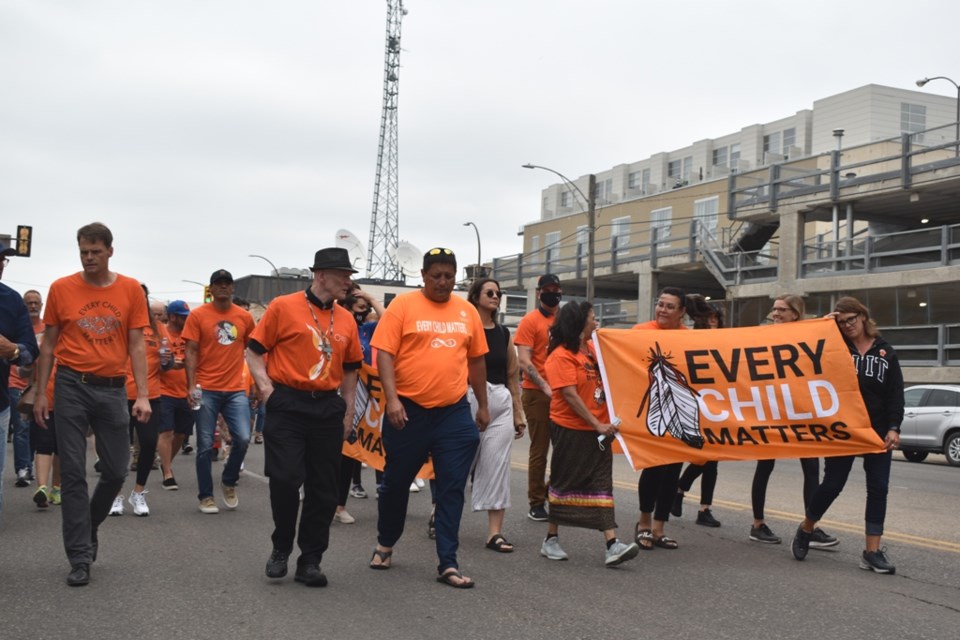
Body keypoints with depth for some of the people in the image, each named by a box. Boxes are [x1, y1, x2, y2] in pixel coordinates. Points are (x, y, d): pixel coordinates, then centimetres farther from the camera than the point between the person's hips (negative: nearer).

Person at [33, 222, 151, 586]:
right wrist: (40, 394, 3)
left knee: (116, 470, 5)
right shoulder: (61, 289, 1)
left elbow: (137, 346, 2)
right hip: (71, 387, -1)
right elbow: (48, 345, 7)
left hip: (112, 389, 1)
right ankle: (80, 557, 7)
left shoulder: (131, 290, 2)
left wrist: (143, 395, -6)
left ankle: (89, 527, 32)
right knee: (73, 473, 0)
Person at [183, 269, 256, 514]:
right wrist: (191, 386, -12)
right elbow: (190, 352, -3)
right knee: (205, 445, 3)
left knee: (243, 439, -9)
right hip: (206, 390, -2)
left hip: (236, 390, 2)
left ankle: (229, 482, 18)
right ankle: (206, 496, 17)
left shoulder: (245, 317, 7)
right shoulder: (197, 315, -1)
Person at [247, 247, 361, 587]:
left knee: (324, 488, 4)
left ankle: (310, 562, 14)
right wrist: (266, 387, -12)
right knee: (285, 479, -8)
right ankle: (281, 548, 17)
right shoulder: (283, 307, -2)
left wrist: (348, 411, 13)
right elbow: (254, 351, 0)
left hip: (328, 409, 4)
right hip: (287, 406, -4)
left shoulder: (346, 319, 11)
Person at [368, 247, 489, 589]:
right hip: (408, 409, -2)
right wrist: (391, 399, -19)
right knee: (397, 481, 12)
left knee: (452, 489, 2)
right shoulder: (403, 305, -4)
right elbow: (384, 353, -9)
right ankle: (385, 544, 35)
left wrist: (482, 406, 15)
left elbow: (476, 360, 15)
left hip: (454, 412, 3)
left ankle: (448, 563, 8)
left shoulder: (467, 311, 8)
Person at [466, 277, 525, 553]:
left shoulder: (504, 333, 14)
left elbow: (512, 375, 16)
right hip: (469, 399, -4)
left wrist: (518, 413, 14)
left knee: (498, 466, 1)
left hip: (501, 403, 4)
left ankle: (495, 532, 4)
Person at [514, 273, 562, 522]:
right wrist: (546, 387, -21)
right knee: (539, 450, 1)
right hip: (537, 393, -5)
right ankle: (536, 504, 9)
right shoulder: (530, 321, -4)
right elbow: (524, 362, -11)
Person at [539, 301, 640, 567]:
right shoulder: (561, 355, -12)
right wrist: (597, 424, -19)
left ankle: (612, 545, -5)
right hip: (570, 429, -6)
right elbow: (570, 395, -18)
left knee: (601, 484, -1)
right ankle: (551, 540, 19)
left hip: (598, 429, 6)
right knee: (565, 483, 4)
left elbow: (601, 382, 22)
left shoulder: (591, 348, 10)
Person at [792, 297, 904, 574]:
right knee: (832, 484, 1)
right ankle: (806, 530, 23)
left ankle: (872, 551, 5)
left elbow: (896, 393, 4)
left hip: (878, 429, 2)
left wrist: (893, 427, -7)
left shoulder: (885, 351, 8)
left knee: (878, 488, 0)